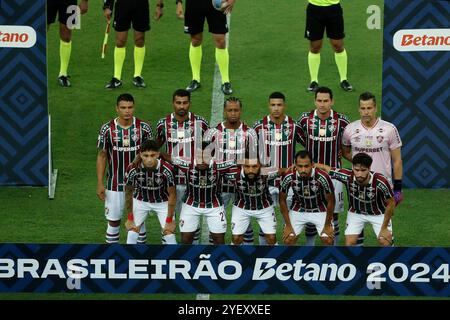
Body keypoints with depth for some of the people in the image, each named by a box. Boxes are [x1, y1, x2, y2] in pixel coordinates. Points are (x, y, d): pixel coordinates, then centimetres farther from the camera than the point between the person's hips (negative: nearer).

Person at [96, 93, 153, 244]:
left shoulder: (144, 128, -5)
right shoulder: (107, 129, -6)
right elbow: (102, 156, 1)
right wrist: (100, 183, -3)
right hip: (115, 184, 0)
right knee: (113, 221, 6)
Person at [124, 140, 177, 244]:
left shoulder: (167, 169, -32)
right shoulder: (132, 169, -29)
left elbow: (172, 194, -17)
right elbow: (128, 193, -11)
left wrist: (169, 220, -13)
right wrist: (130, 218, -5)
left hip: (162, 201, -1)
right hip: (140, 200, 1)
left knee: (169, 232, -8)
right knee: (133, 230, -5)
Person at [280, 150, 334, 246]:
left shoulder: (322, 177, -32)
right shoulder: (289, 177, -28)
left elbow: (330, 201, -16)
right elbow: (282, 200, -10)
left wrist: (327, 225, -9)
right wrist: (288, 225, -8)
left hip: (320, 210, -1)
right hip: (298, 210, 1)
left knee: (328, 240, -11)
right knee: (288, 239, -8)